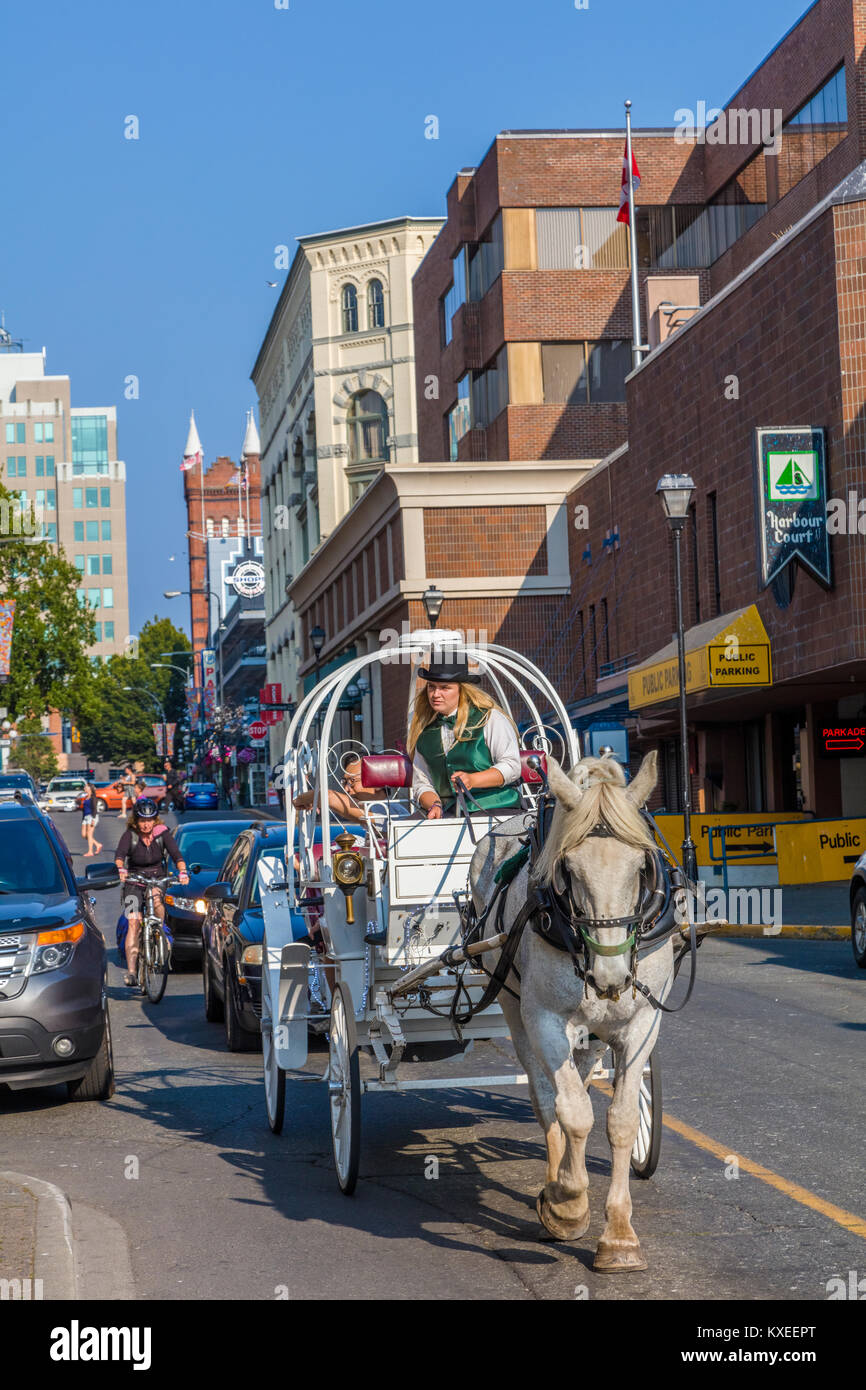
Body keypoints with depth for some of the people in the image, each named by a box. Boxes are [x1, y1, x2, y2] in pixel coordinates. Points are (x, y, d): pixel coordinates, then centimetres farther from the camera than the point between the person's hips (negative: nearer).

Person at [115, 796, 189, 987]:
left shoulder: (162, 833, -6)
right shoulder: (130, 835, -9)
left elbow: (176, 854, -17)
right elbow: (119, 854, -24)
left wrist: (182, 872, -36)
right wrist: (121, 869, -46)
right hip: (134, 880, -1)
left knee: (155, 898, -35)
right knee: (134, 924, -15)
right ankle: (131, 971, -19)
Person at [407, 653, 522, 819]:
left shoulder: (489, 717, 1)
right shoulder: (425, 730, 15)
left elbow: (512, 767, -5)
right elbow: (421, 782, 16)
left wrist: (472, 780, -19)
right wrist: (434, 805, -6)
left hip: (495, 807, -4)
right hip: (450, 813, 4)